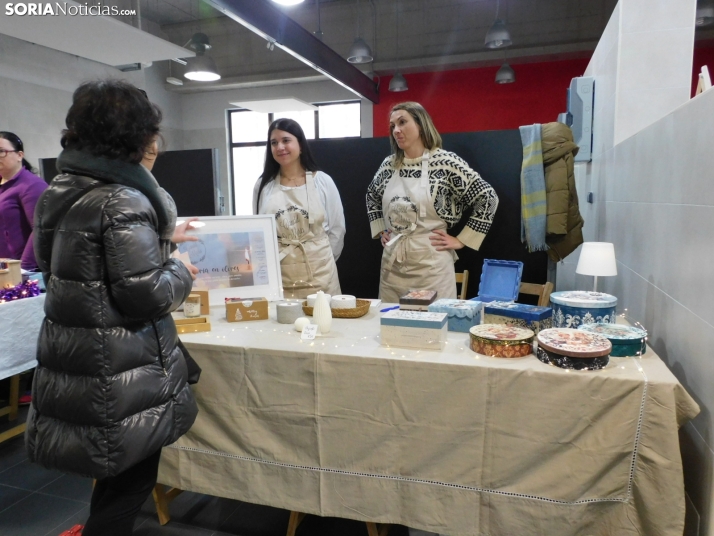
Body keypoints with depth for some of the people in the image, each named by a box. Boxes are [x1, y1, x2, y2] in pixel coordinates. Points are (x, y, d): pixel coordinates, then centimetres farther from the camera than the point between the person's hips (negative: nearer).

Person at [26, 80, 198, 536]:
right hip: (120, 376, -9)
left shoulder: (59, 191, 8)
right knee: (130, 481, 12)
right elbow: (146, 294, -24)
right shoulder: (123, 201, -21)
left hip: (71, 365, 9)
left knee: (115, 478, 25)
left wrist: (158, 240, 18)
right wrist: (180, 271, -4)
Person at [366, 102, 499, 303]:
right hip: (392, 262, 5)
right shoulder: (388, 165, 7)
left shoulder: (445, 162, -9)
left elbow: (488, 198, -7)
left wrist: (461, 240, -6)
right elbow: (371, 197, 25)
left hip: (431, 263, -5)